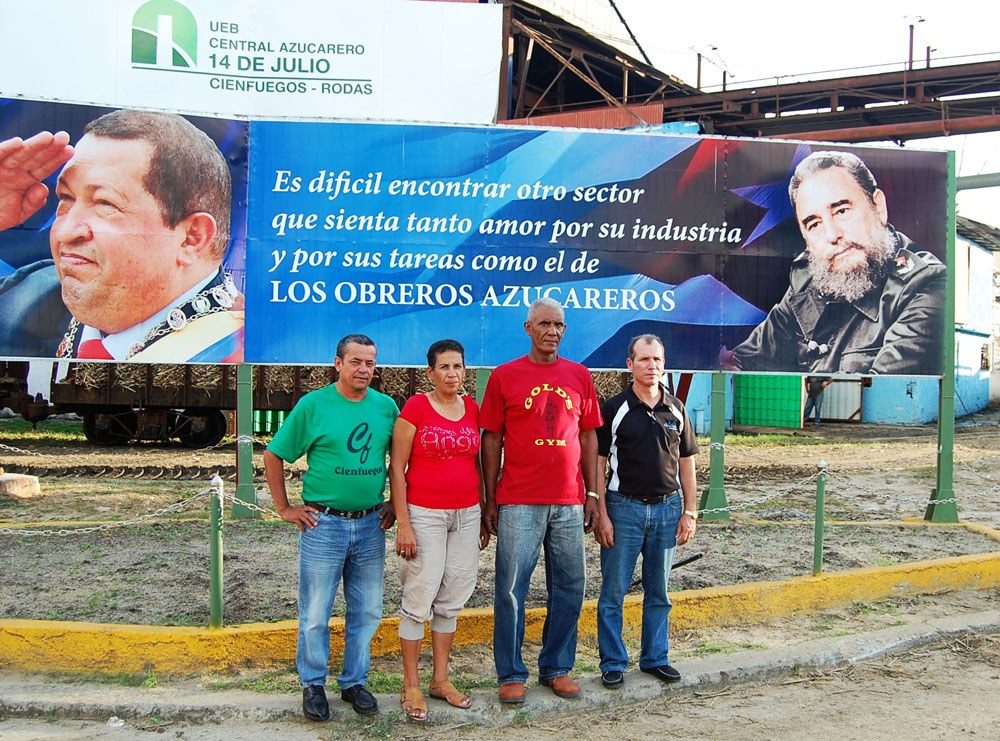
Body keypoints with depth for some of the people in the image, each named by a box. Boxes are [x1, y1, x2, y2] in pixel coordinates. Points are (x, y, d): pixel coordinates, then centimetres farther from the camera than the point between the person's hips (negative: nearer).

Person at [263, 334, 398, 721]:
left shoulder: (386, 406, 3)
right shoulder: (313, 405, -6)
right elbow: (273, 456, 0)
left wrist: (394, 503, 8)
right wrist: (285, 508, -2)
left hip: (371, 525, 3)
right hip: (323, 525, -3)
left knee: (366, 612, 11)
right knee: (315, 615, 5)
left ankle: (354, 682, 27)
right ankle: (313, 685, 22)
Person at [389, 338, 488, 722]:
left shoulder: (472, 408, 7)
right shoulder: (415, 407, -7)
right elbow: (397, 468, -7)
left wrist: (485, 516, 11)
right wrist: (403, 524, -12)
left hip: (466, 514, 5)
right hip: (425, 514, -5)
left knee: (452, 599, 10)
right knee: (420, 599, -2)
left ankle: (441, 680, 22)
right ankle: (411, 687, 10)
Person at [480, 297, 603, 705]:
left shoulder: (579, 376, 9)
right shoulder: (504, 376, 1)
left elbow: (589, 437, 13)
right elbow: (491, 440, 2)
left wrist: (591, 494, 8)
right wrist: (490, 501, 0)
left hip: (569, 503, 3)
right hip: (519, 503, -3)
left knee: (569, 589, 9)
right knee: (511, 590, 1)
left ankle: (556, 668, 24)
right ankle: (511, 674, 14)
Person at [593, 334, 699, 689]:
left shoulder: (676, 410, 8)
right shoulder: (615, 408, -4)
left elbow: (686, 463, 12)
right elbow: (598, 464, -5)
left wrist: (689, 512, 5)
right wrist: (601, 515, -10)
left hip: (667, 507, 4)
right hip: (624, 507, -3)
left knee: (659, 592, 12)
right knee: (613, 591, 2)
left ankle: (655, 657, 24)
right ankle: (613, 663, 12)